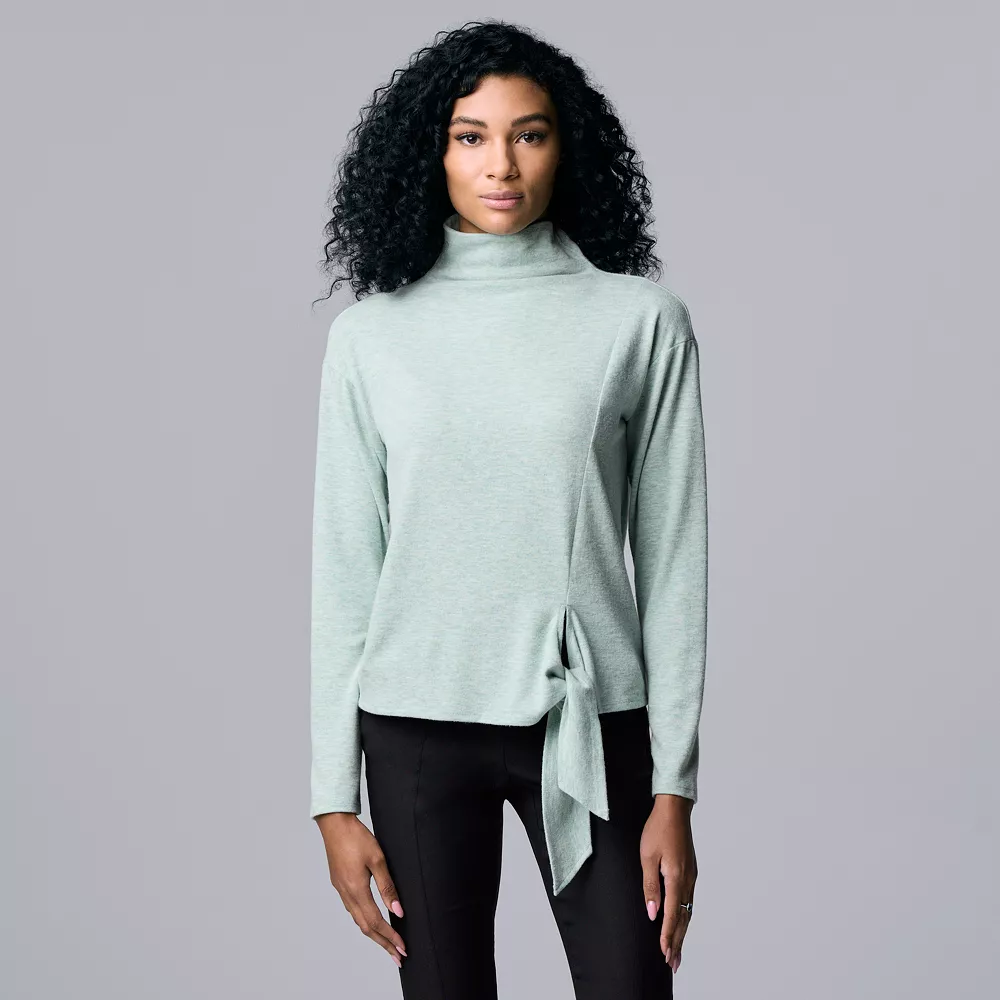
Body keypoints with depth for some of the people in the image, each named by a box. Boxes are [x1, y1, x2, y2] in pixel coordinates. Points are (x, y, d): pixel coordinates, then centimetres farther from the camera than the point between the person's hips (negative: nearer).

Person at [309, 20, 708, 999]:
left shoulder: (642, 321, 0)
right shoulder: (370, 333, 3)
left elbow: (671, 557, 0)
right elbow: (344, 567, 5)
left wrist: (674, 787, -3)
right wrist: (333, 798, 2)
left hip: (588, 721, -1)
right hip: (418, 724, 1)